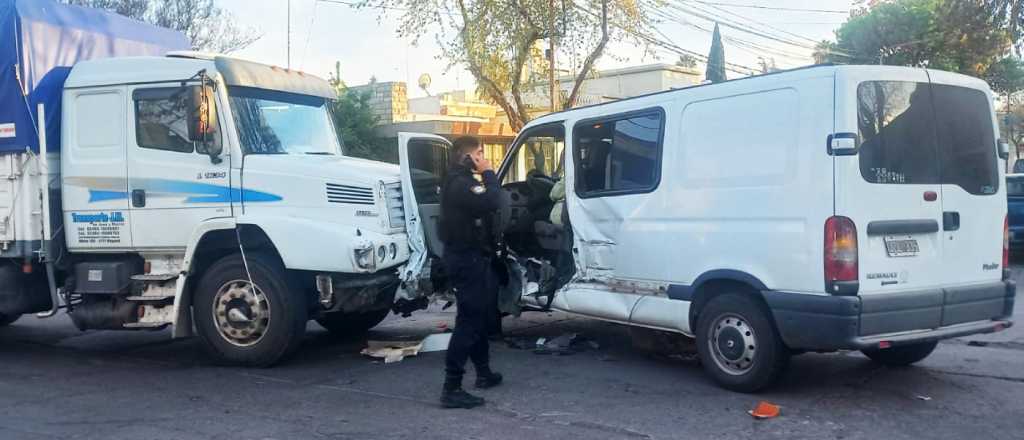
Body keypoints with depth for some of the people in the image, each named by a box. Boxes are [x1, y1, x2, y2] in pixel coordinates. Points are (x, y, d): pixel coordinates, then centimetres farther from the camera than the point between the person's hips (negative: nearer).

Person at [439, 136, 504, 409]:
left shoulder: (460, 181, 17)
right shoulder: (460, 183, -18)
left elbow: (485, 206, 18)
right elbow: (492, 202, -29)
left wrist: (485, 176, 6)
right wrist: (488, 173, -18)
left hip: (472, 257, 11)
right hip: (467, 259, -11)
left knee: (481, 317, 21)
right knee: (470, 320, -12)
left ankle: (483, 372, 35)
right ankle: (452, 388, -12)